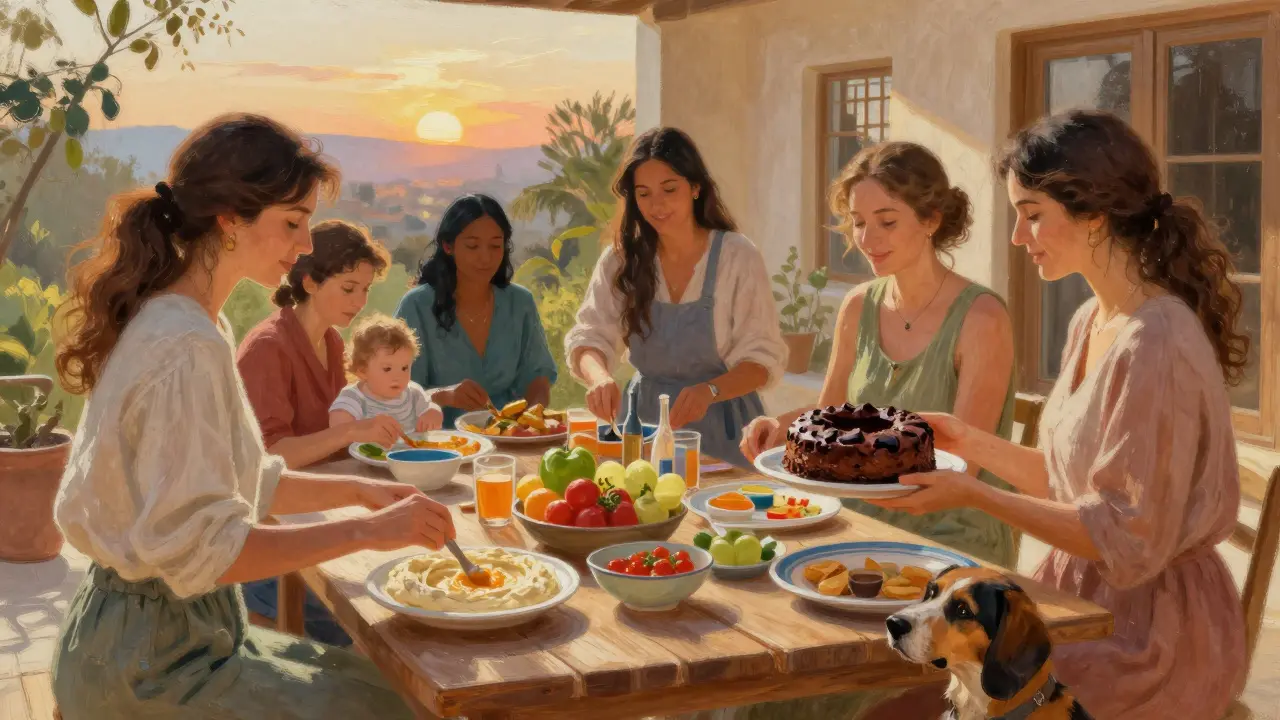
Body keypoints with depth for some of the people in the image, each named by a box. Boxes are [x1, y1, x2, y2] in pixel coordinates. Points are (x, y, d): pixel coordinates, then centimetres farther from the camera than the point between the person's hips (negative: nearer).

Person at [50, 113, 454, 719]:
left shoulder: (182, 323, 7)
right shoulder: (187, 349, -24)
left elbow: (237, 481, 15)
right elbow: (199, 548, -26)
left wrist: (358, 490, 6)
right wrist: (369, 532, -24)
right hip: (150, 664, -9)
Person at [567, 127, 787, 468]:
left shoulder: (738, 257, -4)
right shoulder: (621, 260, 4)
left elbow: (763, 359, -7)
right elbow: (587, 339, -2)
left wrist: (709, 390, -25)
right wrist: (599, 376, -25)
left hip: (720, 426, -2)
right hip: (644, 417, 2)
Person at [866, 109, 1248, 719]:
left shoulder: (1156, 346, -22)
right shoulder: (1091, 323, 7)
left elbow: (1128, 544, -20)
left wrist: (975, 496, -21)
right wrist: (971, 442, 5)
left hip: (1147, 628, -8)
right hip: (1084, 596, 8)